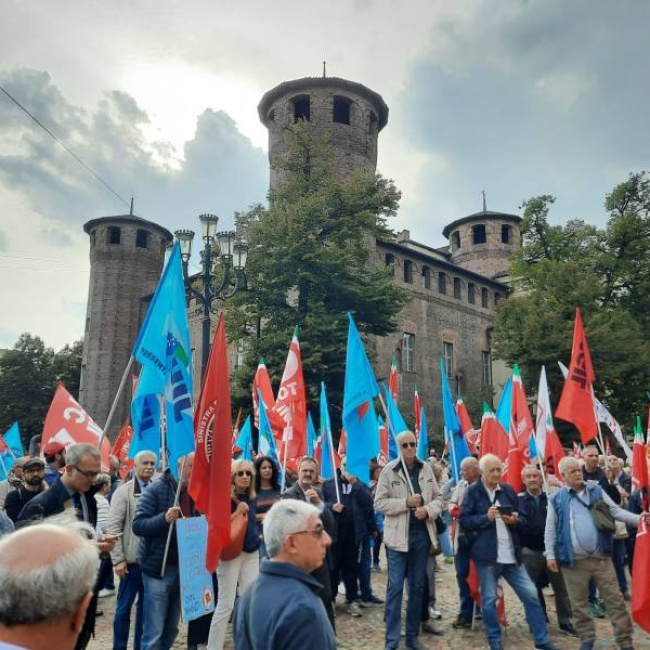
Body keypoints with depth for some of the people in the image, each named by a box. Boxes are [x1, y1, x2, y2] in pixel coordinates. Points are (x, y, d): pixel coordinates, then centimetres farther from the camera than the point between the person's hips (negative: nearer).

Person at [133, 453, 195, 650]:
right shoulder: (156, 490, -11)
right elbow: (138, 525, -16)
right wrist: (164, 518, -31)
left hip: (183, 568, 6)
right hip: (158, 568, -5)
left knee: (171, 630, 17)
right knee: (153, 633, -1)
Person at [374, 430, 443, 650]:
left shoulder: (426, 469, 4)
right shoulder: (389, 470, -7)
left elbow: (438, 497, 8)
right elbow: (380, 502, -9)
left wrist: (428, 510, -12)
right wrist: (406, 502, -19)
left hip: (422, 534, 4)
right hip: (399, 535, -4)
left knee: (417, 586, 13)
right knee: (395, 587, -1)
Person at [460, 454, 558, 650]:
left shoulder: (508, 490, 10)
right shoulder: (473, 491, -4)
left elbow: (522, 518, 16)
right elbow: (464, 520, -7)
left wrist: (515, 520, -7)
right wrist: (486, 517, -19)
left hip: (511, 554, 4)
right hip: (486, 554, -4)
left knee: (531, 594, 5)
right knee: (489, 599, 4)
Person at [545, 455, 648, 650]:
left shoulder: (596, 490, 7)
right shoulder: (556, 500, 0)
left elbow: (615, 511, 5)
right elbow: (550, 530, 3)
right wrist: (550, 555, -3)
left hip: (601, 557, 1)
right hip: (574, 561, -1)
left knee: (614, 599, 7)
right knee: (579, 604, 10)